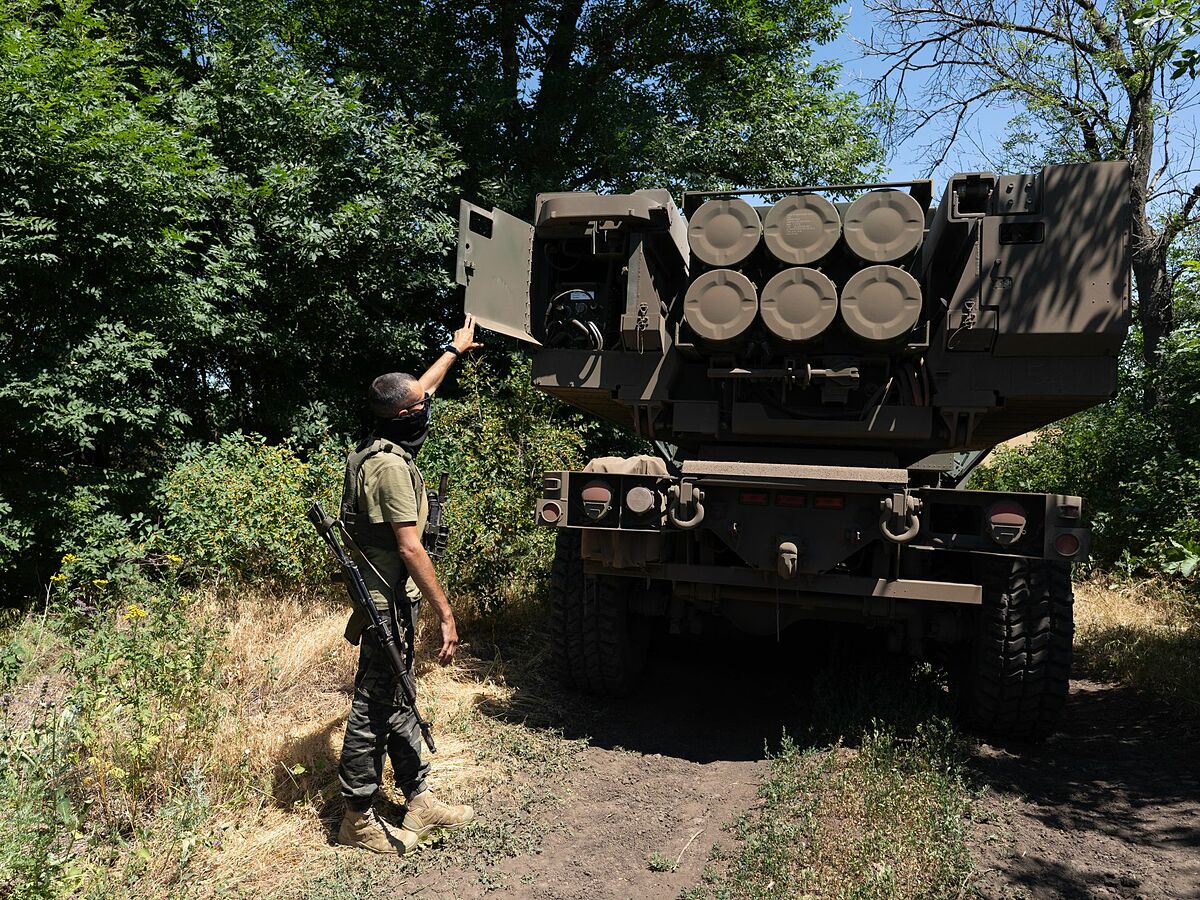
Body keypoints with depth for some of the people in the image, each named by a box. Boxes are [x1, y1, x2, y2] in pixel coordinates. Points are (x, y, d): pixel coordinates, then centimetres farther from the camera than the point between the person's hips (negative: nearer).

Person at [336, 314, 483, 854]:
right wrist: (446, 614, -23)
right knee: (373, 709, 2)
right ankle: (358, 820, 15)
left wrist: (455, 349, 36)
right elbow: (410, 549, -25)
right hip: (390, 604, -10)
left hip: (388, 600, 10)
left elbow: (422, 389, 24)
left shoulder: (386, 446, 6)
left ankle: (419, 801, 27)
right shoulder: (391, 466, -22)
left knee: (397, 703, 15)